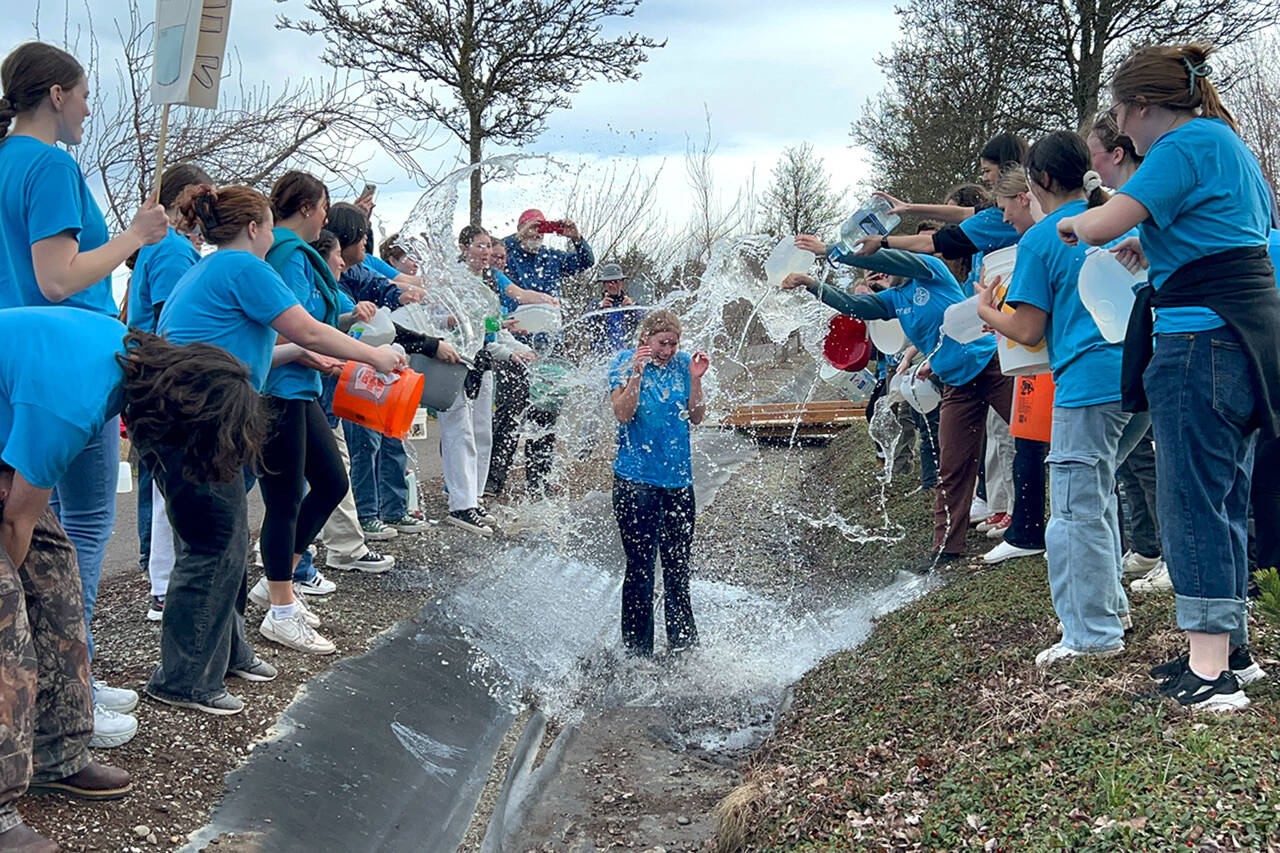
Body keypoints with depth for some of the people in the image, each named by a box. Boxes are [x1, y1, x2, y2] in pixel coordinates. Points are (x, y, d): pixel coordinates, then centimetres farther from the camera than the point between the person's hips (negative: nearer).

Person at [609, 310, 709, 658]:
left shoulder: (682, 363, 7)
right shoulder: (624, 363, -3)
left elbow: (696, 417, 6)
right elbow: (623, 414, -14)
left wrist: (695, 379, -7)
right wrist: (637, 373, -24)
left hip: (679, 478, 4)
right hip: (636, 480, -4)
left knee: (678, 566, 12)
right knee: (641, 568, -1)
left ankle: (684, 644, 25)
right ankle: (637, 652, 10)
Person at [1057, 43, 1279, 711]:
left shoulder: (1185, 145, -11)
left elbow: (1101, 226, -20)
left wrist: (1071, 225, 3)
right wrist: (1157, 248, 22)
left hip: (1202, 343, -10)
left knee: (1193, 502, -6)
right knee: (1224, 501, 16)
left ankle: (1209, 672, -3)